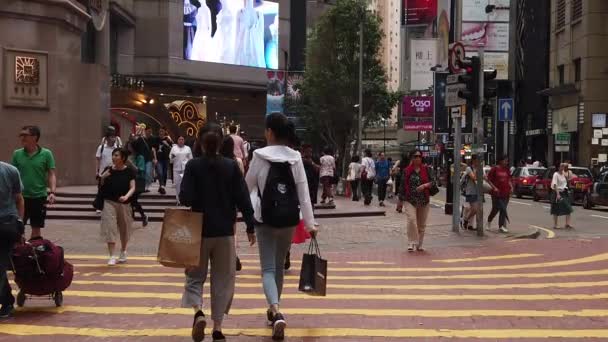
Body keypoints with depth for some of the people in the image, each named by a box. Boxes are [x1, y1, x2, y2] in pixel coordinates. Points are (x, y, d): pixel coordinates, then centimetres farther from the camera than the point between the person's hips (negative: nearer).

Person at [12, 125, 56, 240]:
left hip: (39, 197, -2)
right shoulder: (17, 154, 2)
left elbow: (51, 174, -4)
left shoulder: (46, 154, -4)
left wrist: (52, 192, -16)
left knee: (36, 229, 8)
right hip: (21, 197, 2)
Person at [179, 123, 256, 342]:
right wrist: (250, 227, 3)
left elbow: (186, 198, -13)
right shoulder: (231, 166, -2)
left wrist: (198, 202, 10)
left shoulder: (193, 166, -7)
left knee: (195, 276, 13)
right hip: (225, 231, 1)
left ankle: (198, 312, -14)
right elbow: (243, 199, -3)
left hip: (199, 230, -1)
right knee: (222, 279, 11)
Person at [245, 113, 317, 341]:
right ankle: (274, 310, 32)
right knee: (279, 265, 19)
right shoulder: (295, 158, -3)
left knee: (268, 269, -1)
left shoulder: (260, 156, -10)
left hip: (265, 218, -3)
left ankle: (277, 313, -21)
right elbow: (303, 193, -3)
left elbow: (248, 187, 2)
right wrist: (310, 223, 2)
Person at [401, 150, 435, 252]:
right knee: (411, 220, -18)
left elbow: (432, 181, -1)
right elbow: (403, 185, 9)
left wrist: (424, 185, -20)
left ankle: (419, 244, 21)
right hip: (410, 200, -1)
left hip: (424, 200, 1)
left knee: (422, 224, 8)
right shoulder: (407, 170, 4)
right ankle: (412, 243, -13)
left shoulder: (427, 169, 4)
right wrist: (401, 199, 9)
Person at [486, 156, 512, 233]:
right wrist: (494, 187, -13)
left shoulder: (507, 170, 9)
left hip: (505, 193, 4)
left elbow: (508, 180, 17)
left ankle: (501, 226, 4)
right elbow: (489, 179, -5)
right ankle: (489, 221, 27)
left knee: (503, 209, 2)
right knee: (495, 209, 2)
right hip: (497, 193, -4)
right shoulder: (495, 169, -6)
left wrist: (511, 187, 1)